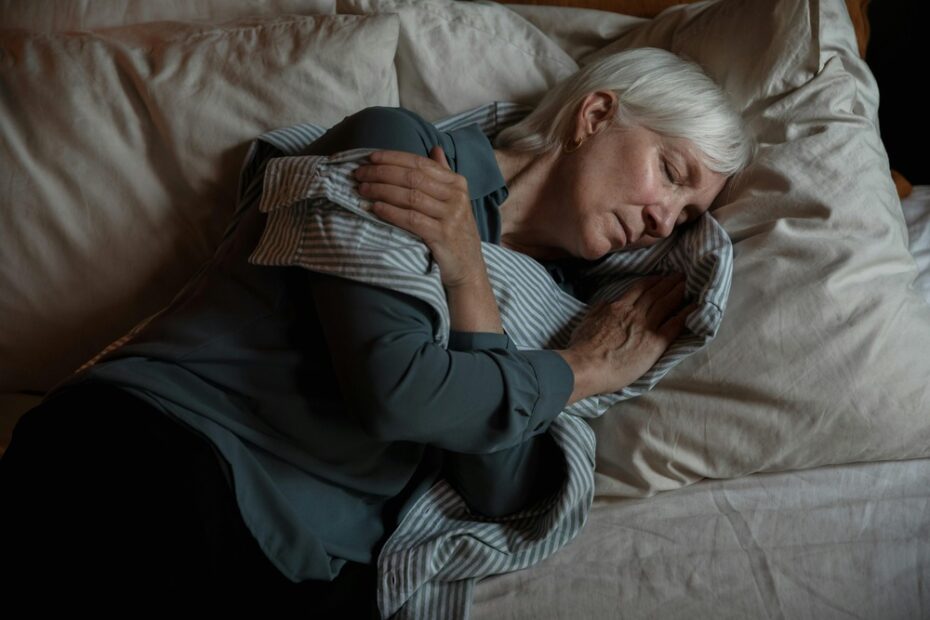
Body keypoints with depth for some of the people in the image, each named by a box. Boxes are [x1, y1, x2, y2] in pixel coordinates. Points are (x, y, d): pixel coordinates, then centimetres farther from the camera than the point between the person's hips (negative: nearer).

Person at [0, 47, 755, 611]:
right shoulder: (399, 143, -1)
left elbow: (505, 494, 0)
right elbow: (393, 387, -14)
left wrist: (467, 275, -9)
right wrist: (584, 369, 0)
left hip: (311, 574, 6)